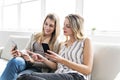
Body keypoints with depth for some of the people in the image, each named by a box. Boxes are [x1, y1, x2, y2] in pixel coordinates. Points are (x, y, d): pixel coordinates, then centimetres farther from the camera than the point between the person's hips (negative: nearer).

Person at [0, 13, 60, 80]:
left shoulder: (56, 43, 4)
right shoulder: (35, 36, 16)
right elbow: (27, 51, 13)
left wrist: (33, 61, -16)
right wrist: (20, 53, -12)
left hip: (39, 69, -3)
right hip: (27, 63, 3)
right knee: (15, 60, -34)